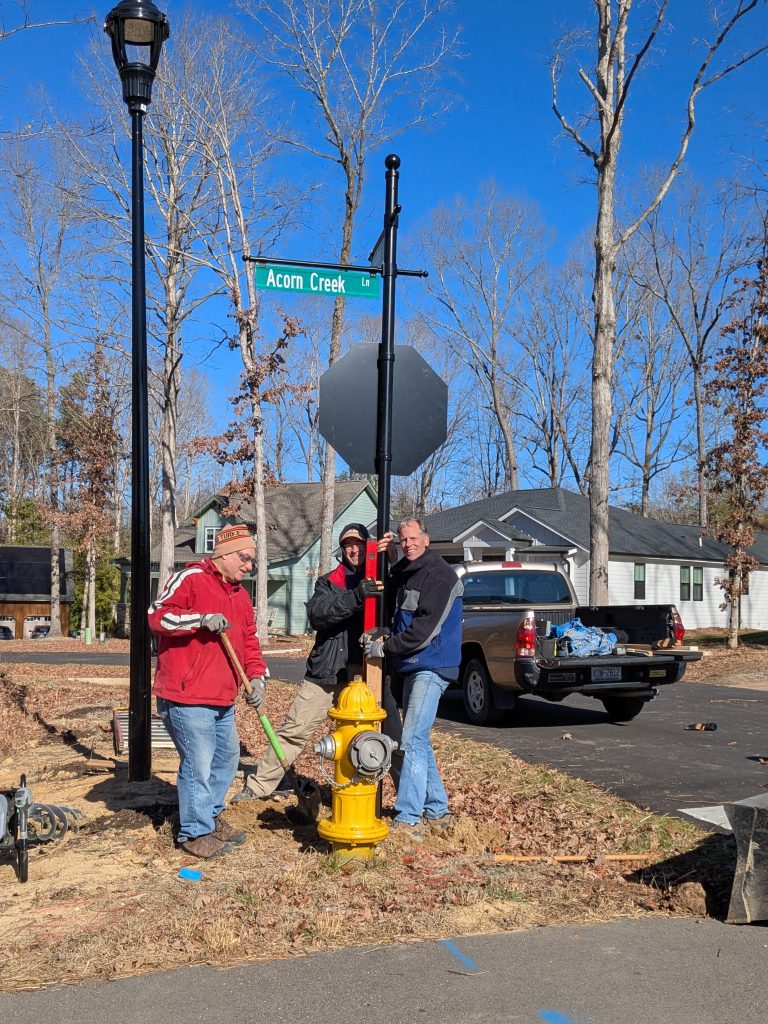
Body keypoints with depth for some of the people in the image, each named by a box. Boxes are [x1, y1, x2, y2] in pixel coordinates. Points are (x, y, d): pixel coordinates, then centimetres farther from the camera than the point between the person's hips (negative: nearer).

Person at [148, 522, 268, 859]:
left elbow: (249, 641, 18)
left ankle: (211, 816, 36)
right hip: (187, 696, -9)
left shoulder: (240, 594, 16)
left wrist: (256, 676, 3)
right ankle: (194, 833, 9)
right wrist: (201, 618, -27)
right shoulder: (190, 579, -10)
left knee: (227, 758, 19)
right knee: (199, 764, -6)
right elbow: (157, 616, -18)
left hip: (223, 699, 9)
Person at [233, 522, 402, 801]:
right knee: (294, 730, 4)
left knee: (392, 734, -3)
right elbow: (316, 613, -13)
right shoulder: (329, 582, 7)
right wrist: (355, 597, -29)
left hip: (368, 671, 0)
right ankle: (259, 786, 16)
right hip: (328, 672, 0)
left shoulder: (379, 579, 10)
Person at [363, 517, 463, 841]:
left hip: (432, 667, -10)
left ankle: (407, 819, -13)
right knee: (418, 741, 13)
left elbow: (425, 628, -19)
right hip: (413, 667, 10)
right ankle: (437, 812, 23)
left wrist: (385, 648, -16)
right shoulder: (403, 573, 16)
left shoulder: (439, 575, -13)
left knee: (413, 741, -14)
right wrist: (378, 635, 4)